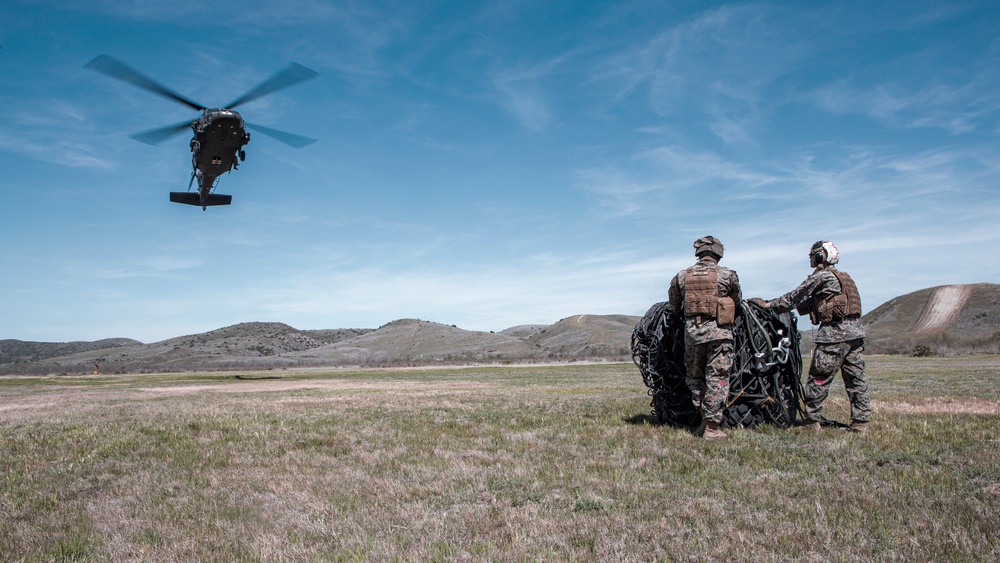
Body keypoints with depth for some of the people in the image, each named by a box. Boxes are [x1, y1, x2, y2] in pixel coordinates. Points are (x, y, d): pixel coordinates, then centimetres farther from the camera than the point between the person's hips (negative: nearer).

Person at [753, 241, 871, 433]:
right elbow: (814, 302, 24)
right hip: (856, 331, 9)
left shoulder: (821, 275, -4)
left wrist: (769, 305, 6)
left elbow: (796, 296, -2)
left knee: (819, 378, -3)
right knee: (856, 378, 8)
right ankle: (861, 421, 9)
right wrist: (779, 306, 22)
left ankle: (812, 421, 0)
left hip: (835, 332, -9)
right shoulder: (843, 277, 23)